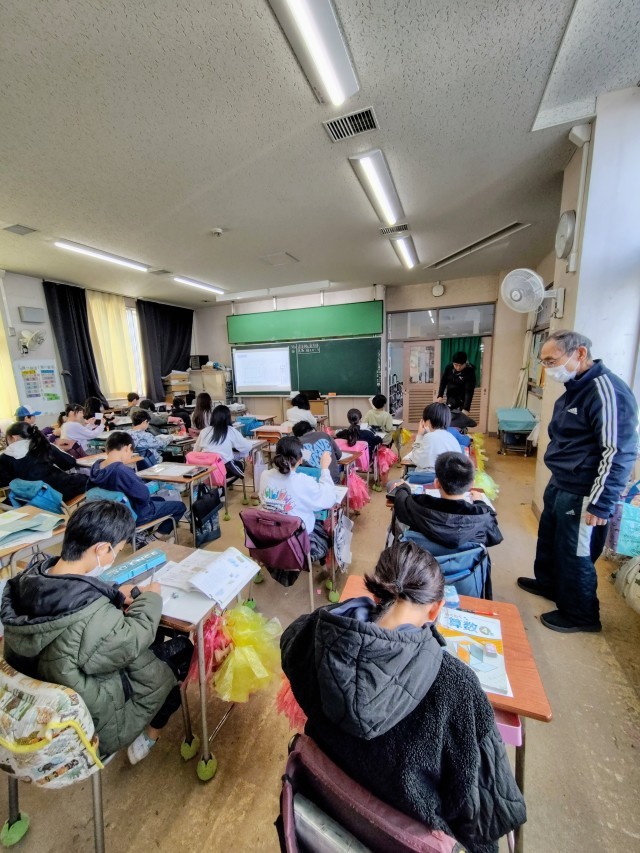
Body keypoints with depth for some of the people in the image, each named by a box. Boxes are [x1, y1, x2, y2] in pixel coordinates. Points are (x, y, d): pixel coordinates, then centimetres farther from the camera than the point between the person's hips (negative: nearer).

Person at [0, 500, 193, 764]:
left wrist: (114, 594, -10)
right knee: (182, 649, 9)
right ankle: (148, 737, 28)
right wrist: (150, 598, -9)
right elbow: (131, 642, -22)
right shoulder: (92, 616, -41)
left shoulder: (28, 580, -19)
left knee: (154, 642, 20)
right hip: (90, 722, -6)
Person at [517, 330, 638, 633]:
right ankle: (548, 582, 46)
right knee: (548, 539, 23)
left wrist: (601, 504, -20)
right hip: (559, 485, 9)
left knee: (574, 555, 7)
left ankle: (581, 615, 29)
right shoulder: (574, 388, 8)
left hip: (581, 495, -9)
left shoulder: (607, 391, -21)